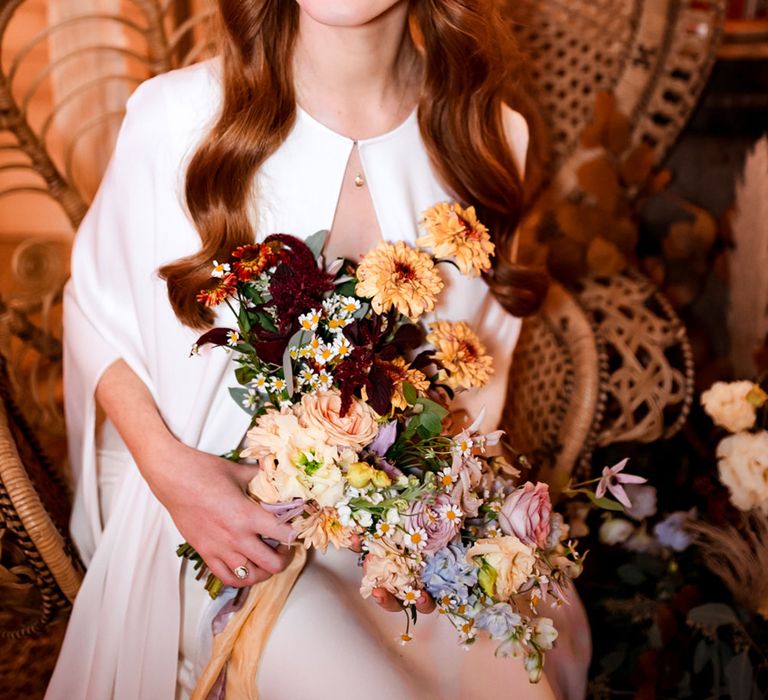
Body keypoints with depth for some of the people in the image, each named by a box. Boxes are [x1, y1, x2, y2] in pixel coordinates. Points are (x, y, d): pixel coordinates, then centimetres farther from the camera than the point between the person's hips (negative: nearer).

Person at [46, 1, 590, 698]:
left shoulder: (490, 135, -4)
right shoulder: (177, 116, -14)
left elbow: (483, 356, 8)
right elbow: (96, 307, 0)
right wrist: (167, 465, -16)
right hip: (223, 515, -3)